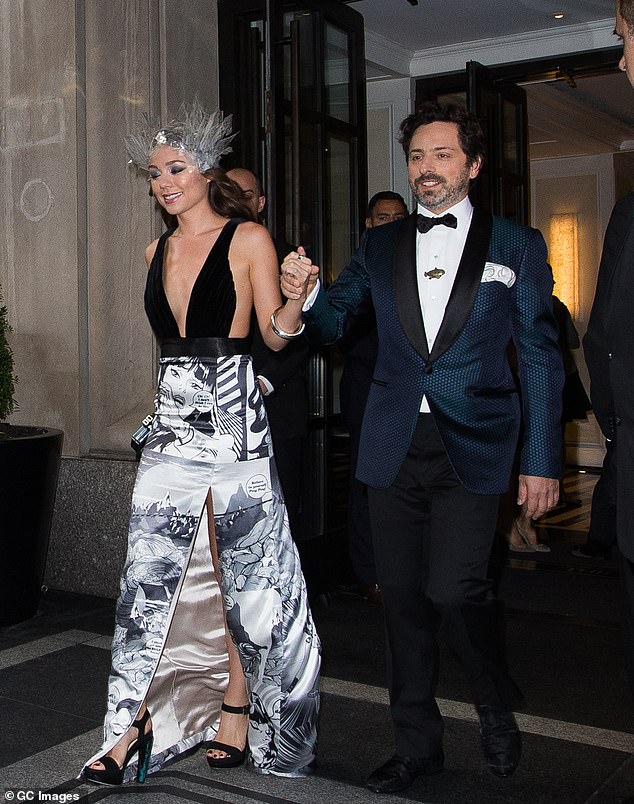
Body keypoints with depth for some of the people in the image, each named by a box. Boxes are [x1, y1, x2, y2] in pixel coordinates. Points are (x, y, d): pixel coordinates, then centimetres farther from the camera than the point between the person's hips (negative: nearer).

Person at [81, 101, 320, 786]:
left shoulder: (248, 239, -2)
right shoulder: (158, 252, 15)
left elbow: (274, 334, -4)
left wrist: (295, 301, -25)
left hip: (233, 420, -5)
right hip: (172, 422, 5)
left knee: (246, 570, 2)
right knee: (150, 570, 1)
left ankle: (239, 706, 18)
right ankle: (135, 723, 9)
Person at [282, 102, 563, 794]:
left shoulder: (516, 245, 3)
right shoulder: (379, 247, 10)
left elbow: (540, 358, 2)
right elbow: (333, 321, 14)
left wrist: (541, 461, -3)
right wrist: (305, 294, -9)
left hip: (473, 449, -3)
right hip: (393, 447, 3)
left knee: (454, 589, -13)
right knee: (403, 596, 8)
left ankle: (497, 708, 18)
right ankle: (417, 744, 25)